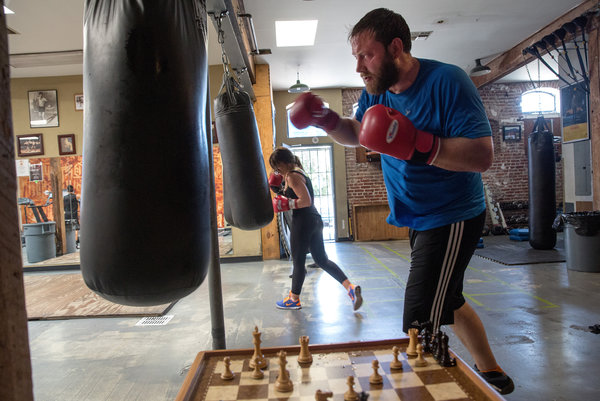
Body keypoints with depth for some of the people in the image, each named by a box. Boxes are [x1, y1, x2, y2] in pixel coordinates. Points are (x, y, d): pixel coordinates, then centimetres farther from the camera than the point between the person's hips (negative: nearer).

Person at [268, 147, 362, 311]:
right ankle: (350, 288, 4)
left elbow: (306, 201, -23)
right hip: (314, 219, 10)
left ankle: (294, 299, 23)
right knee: (322, 259, 13)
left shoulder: (292, 176, -14)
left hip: (303, 221, -10)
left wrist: (286, 204, -15)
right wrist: (278, 188, 13)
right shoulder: (299, 172, 17)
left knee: (298, 261, 6)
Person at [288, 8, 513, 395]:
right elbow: (356, 134, 16)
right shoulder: (377, 91, 2)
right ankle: (492, 375, 44)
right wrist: (326, 119, -4)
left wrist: (415, 143, -37)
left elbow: (483, 155, -27)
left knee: (420, 328, -12)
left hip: (451, 219, -9)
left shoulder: (446, 81, -21)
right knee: (447, 303, 24)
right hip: (420, 219, 9)